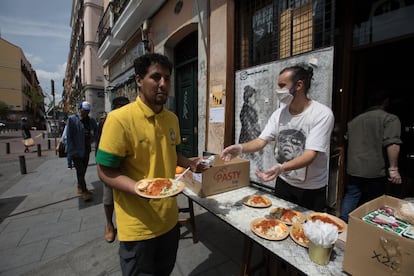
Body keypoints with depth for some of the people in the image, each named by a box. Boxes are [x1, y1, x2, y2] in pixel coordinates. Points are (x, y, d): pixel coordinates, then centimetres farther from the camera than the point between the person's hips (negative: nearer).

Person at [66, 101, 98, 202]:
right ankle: (84, 191, 9)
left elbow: (96, 131, 19)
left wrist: (92, 139, 1)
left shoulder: (91, 120, 4)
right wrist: (72, 150, -16)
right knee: (80, 170, 0)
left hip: (86, 149, 5)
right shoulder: (72, 119, -9)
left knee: (83, 170, 16)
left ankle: (80, 187, 33)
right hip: (76, 150, -5)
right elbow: (69, 136, -12)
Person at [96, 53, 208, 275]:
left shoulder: (172, 118, 2)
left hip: (170, 219, 7)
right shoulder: (120, 118, -20)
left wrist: (190, 163, -2)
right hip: (138, 226, -6)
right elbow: (105, 172, -16)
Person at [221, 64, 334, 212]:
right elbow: (261, 141, -9)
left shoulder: (322, 114, -19)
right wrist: (241, 148, -29)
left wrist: (281, 168, -43)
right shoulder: (279, 113, -3)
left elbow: (310, 154, -26)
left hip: (312, 189, -4)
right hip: (283, 182, 4)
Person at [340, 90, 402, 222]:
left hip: (353, 168, 4)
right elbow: (392, 144, -18)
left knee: (351, 196, 15)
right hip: (376, 171, -4)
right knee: (372, 204, 12)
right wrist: (393, 169, -16)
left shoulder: (355, 119, 12)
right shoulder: (390, 118, -5)